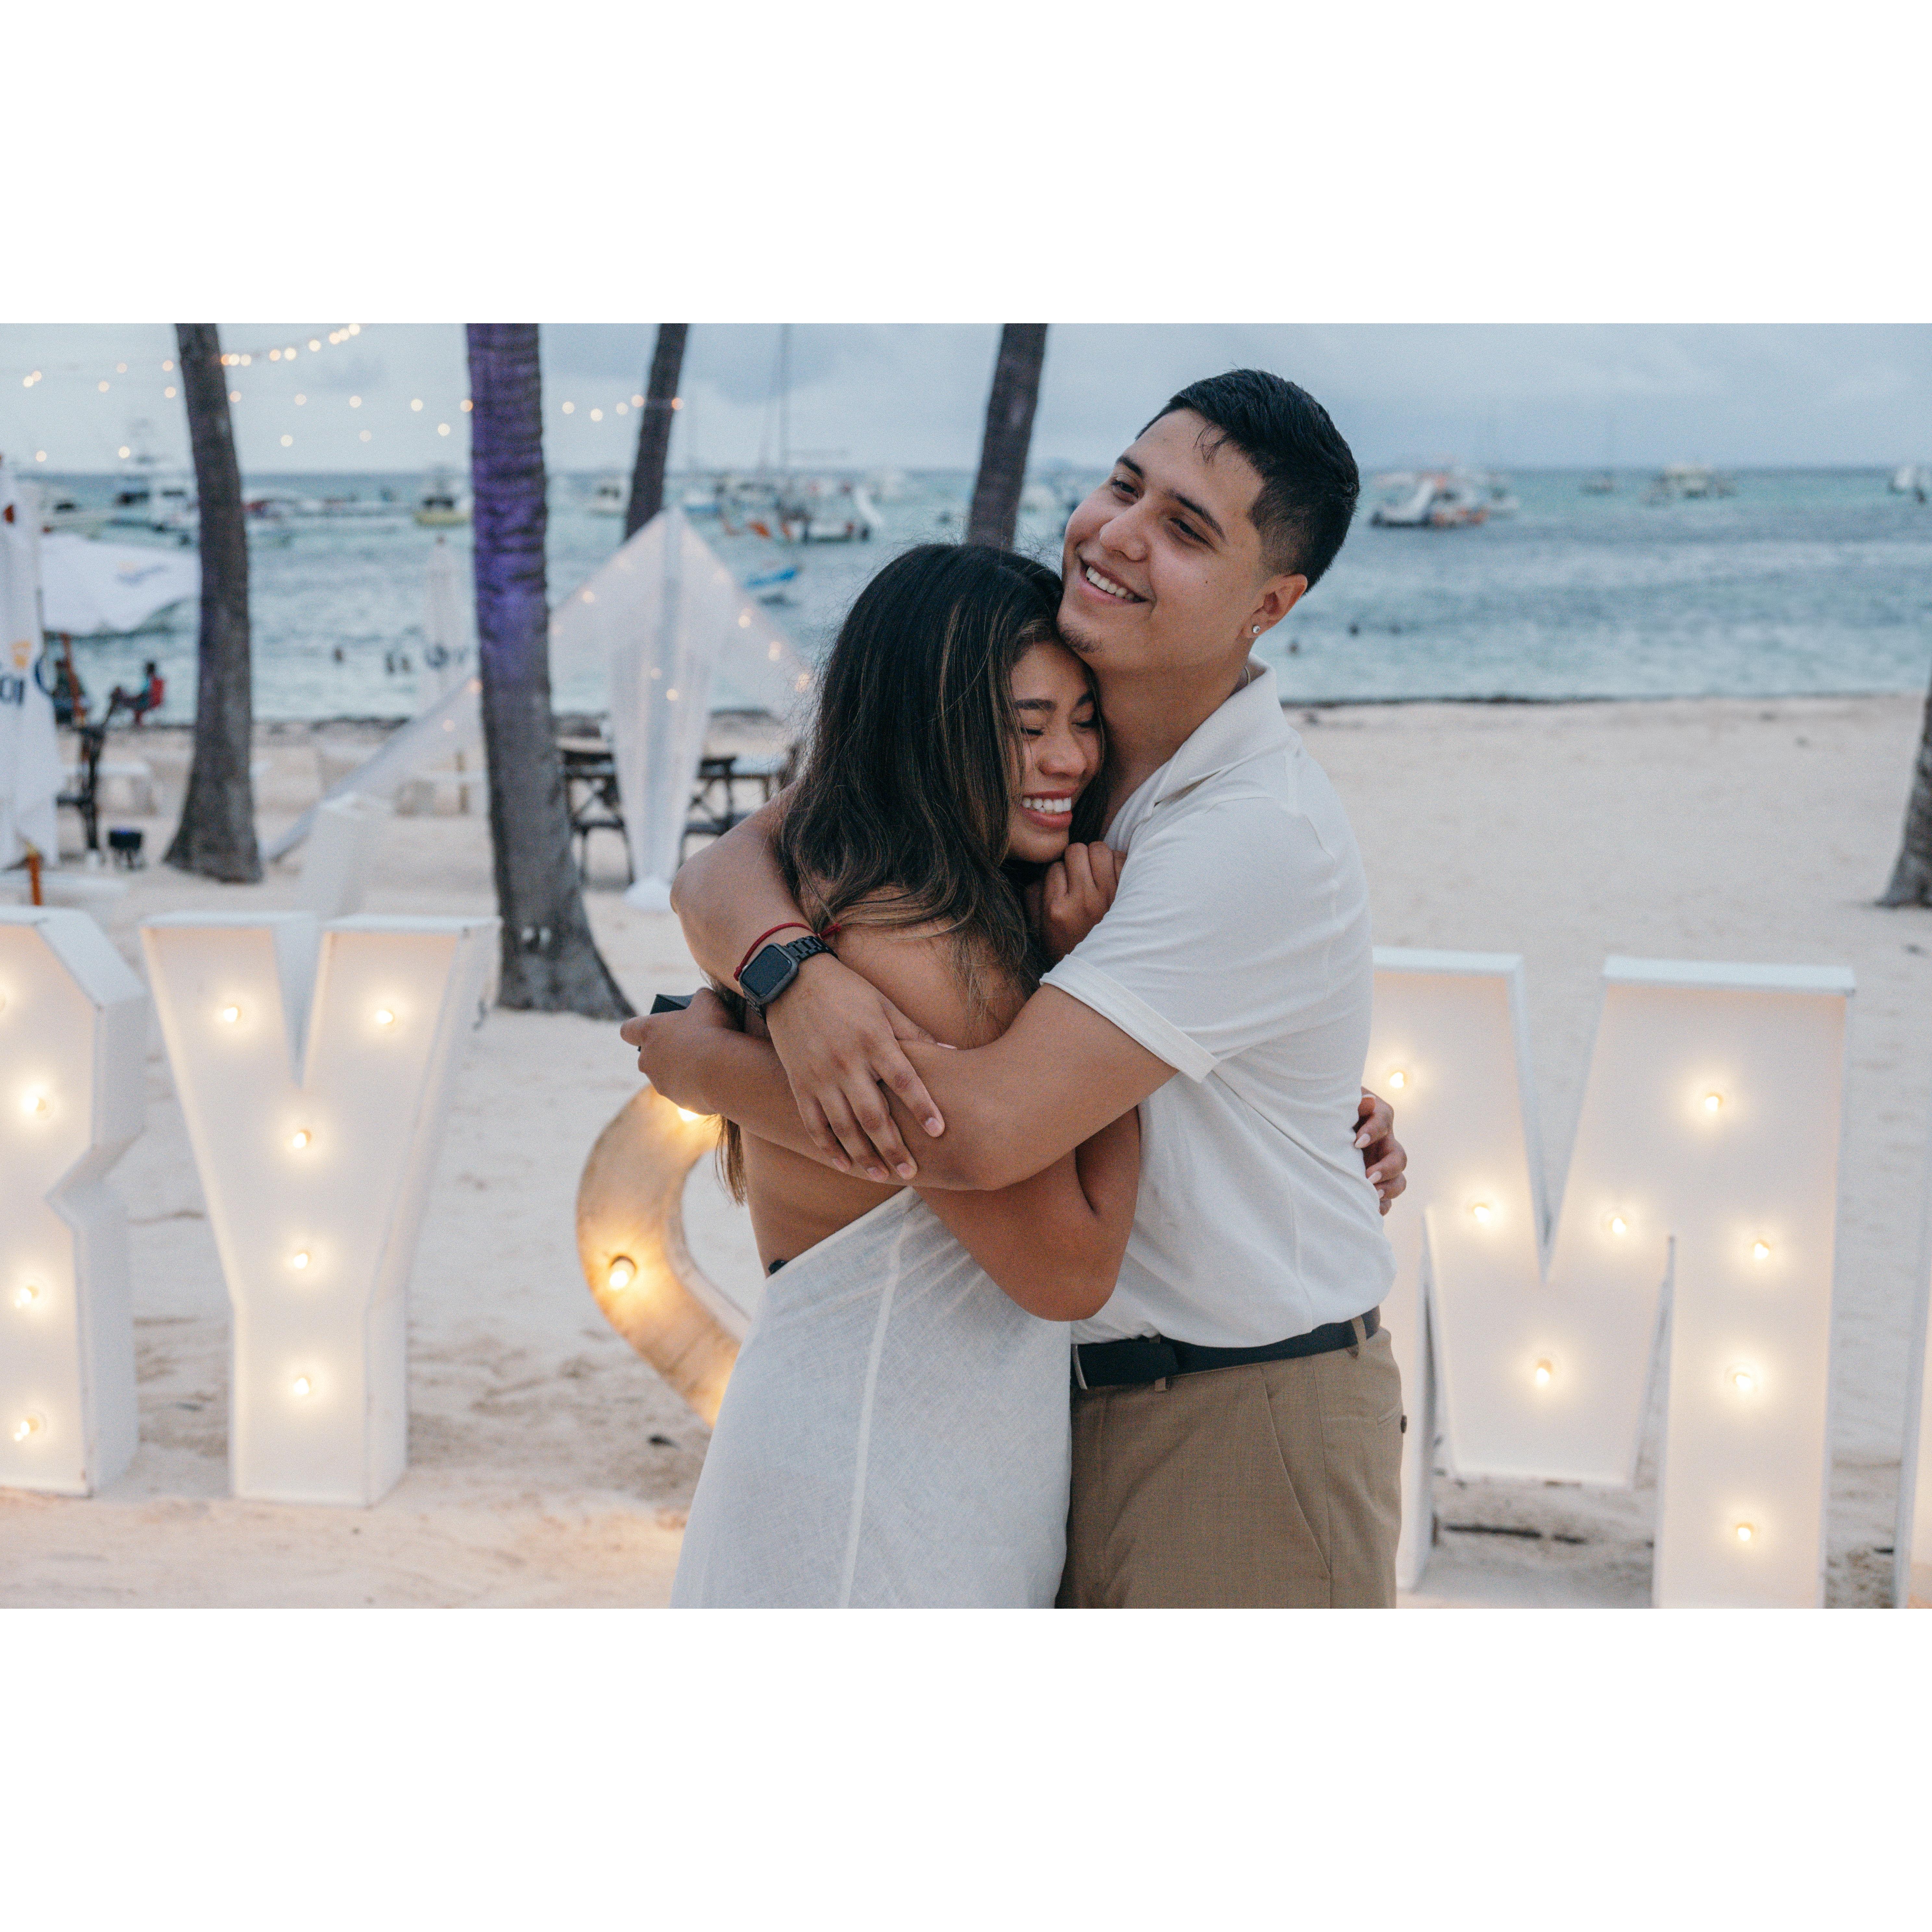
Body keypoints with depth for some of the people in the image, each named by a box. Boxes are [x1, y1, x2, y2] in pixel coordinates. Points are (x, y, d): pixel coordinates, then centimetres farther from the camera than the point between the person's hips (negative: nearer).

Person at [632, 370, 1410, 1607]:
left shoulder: (1264, 840, -23)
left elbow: (981, 1133, -28)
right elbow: (723, 873, 0)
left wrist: (706, 1066, -12)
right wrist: (789, 971, -24)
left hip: (1248, 1424, -6)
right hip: (1067, 1400, 7)